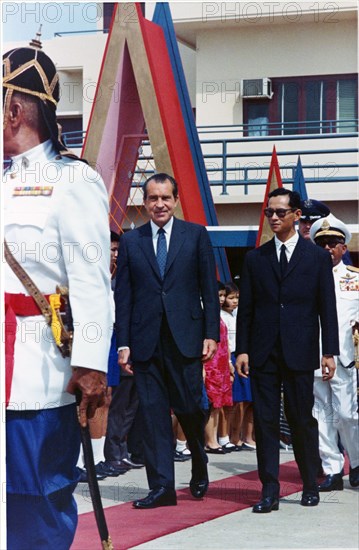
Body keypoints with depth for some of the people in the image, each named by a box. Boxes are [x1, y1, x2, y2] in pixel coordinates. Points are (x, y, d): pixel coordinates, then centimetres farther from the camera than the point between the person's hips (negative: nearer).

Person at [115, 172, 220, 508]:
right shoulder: (130, 241, 9)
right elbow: (123, 296, 7)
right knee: (153, 413, 0)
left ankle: (199, 467, 28)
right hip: (145, 340, 2)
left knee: (189, 407, -1)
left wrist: (211, 334, -4)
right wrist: (123, 344, 1)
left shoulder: (196, 235, 5)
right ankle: (161, 487, 4)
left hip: (185, 338, -1)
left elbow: (209, 288, 4)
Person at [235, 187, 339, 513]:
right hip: (263, 352, 2)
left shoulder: (318, 257, 6)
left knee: (303, 421, 3)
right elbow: (246, 308, 9)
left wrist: (329, 352, -3)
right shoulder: (255, 259, 11)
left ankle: (310, 487, 17)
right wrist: (242, 349, 0)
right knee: (265, 422, -1)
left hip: (300, 352, -2)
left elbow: (327, 308, 3)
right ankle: (270, 492, 1)